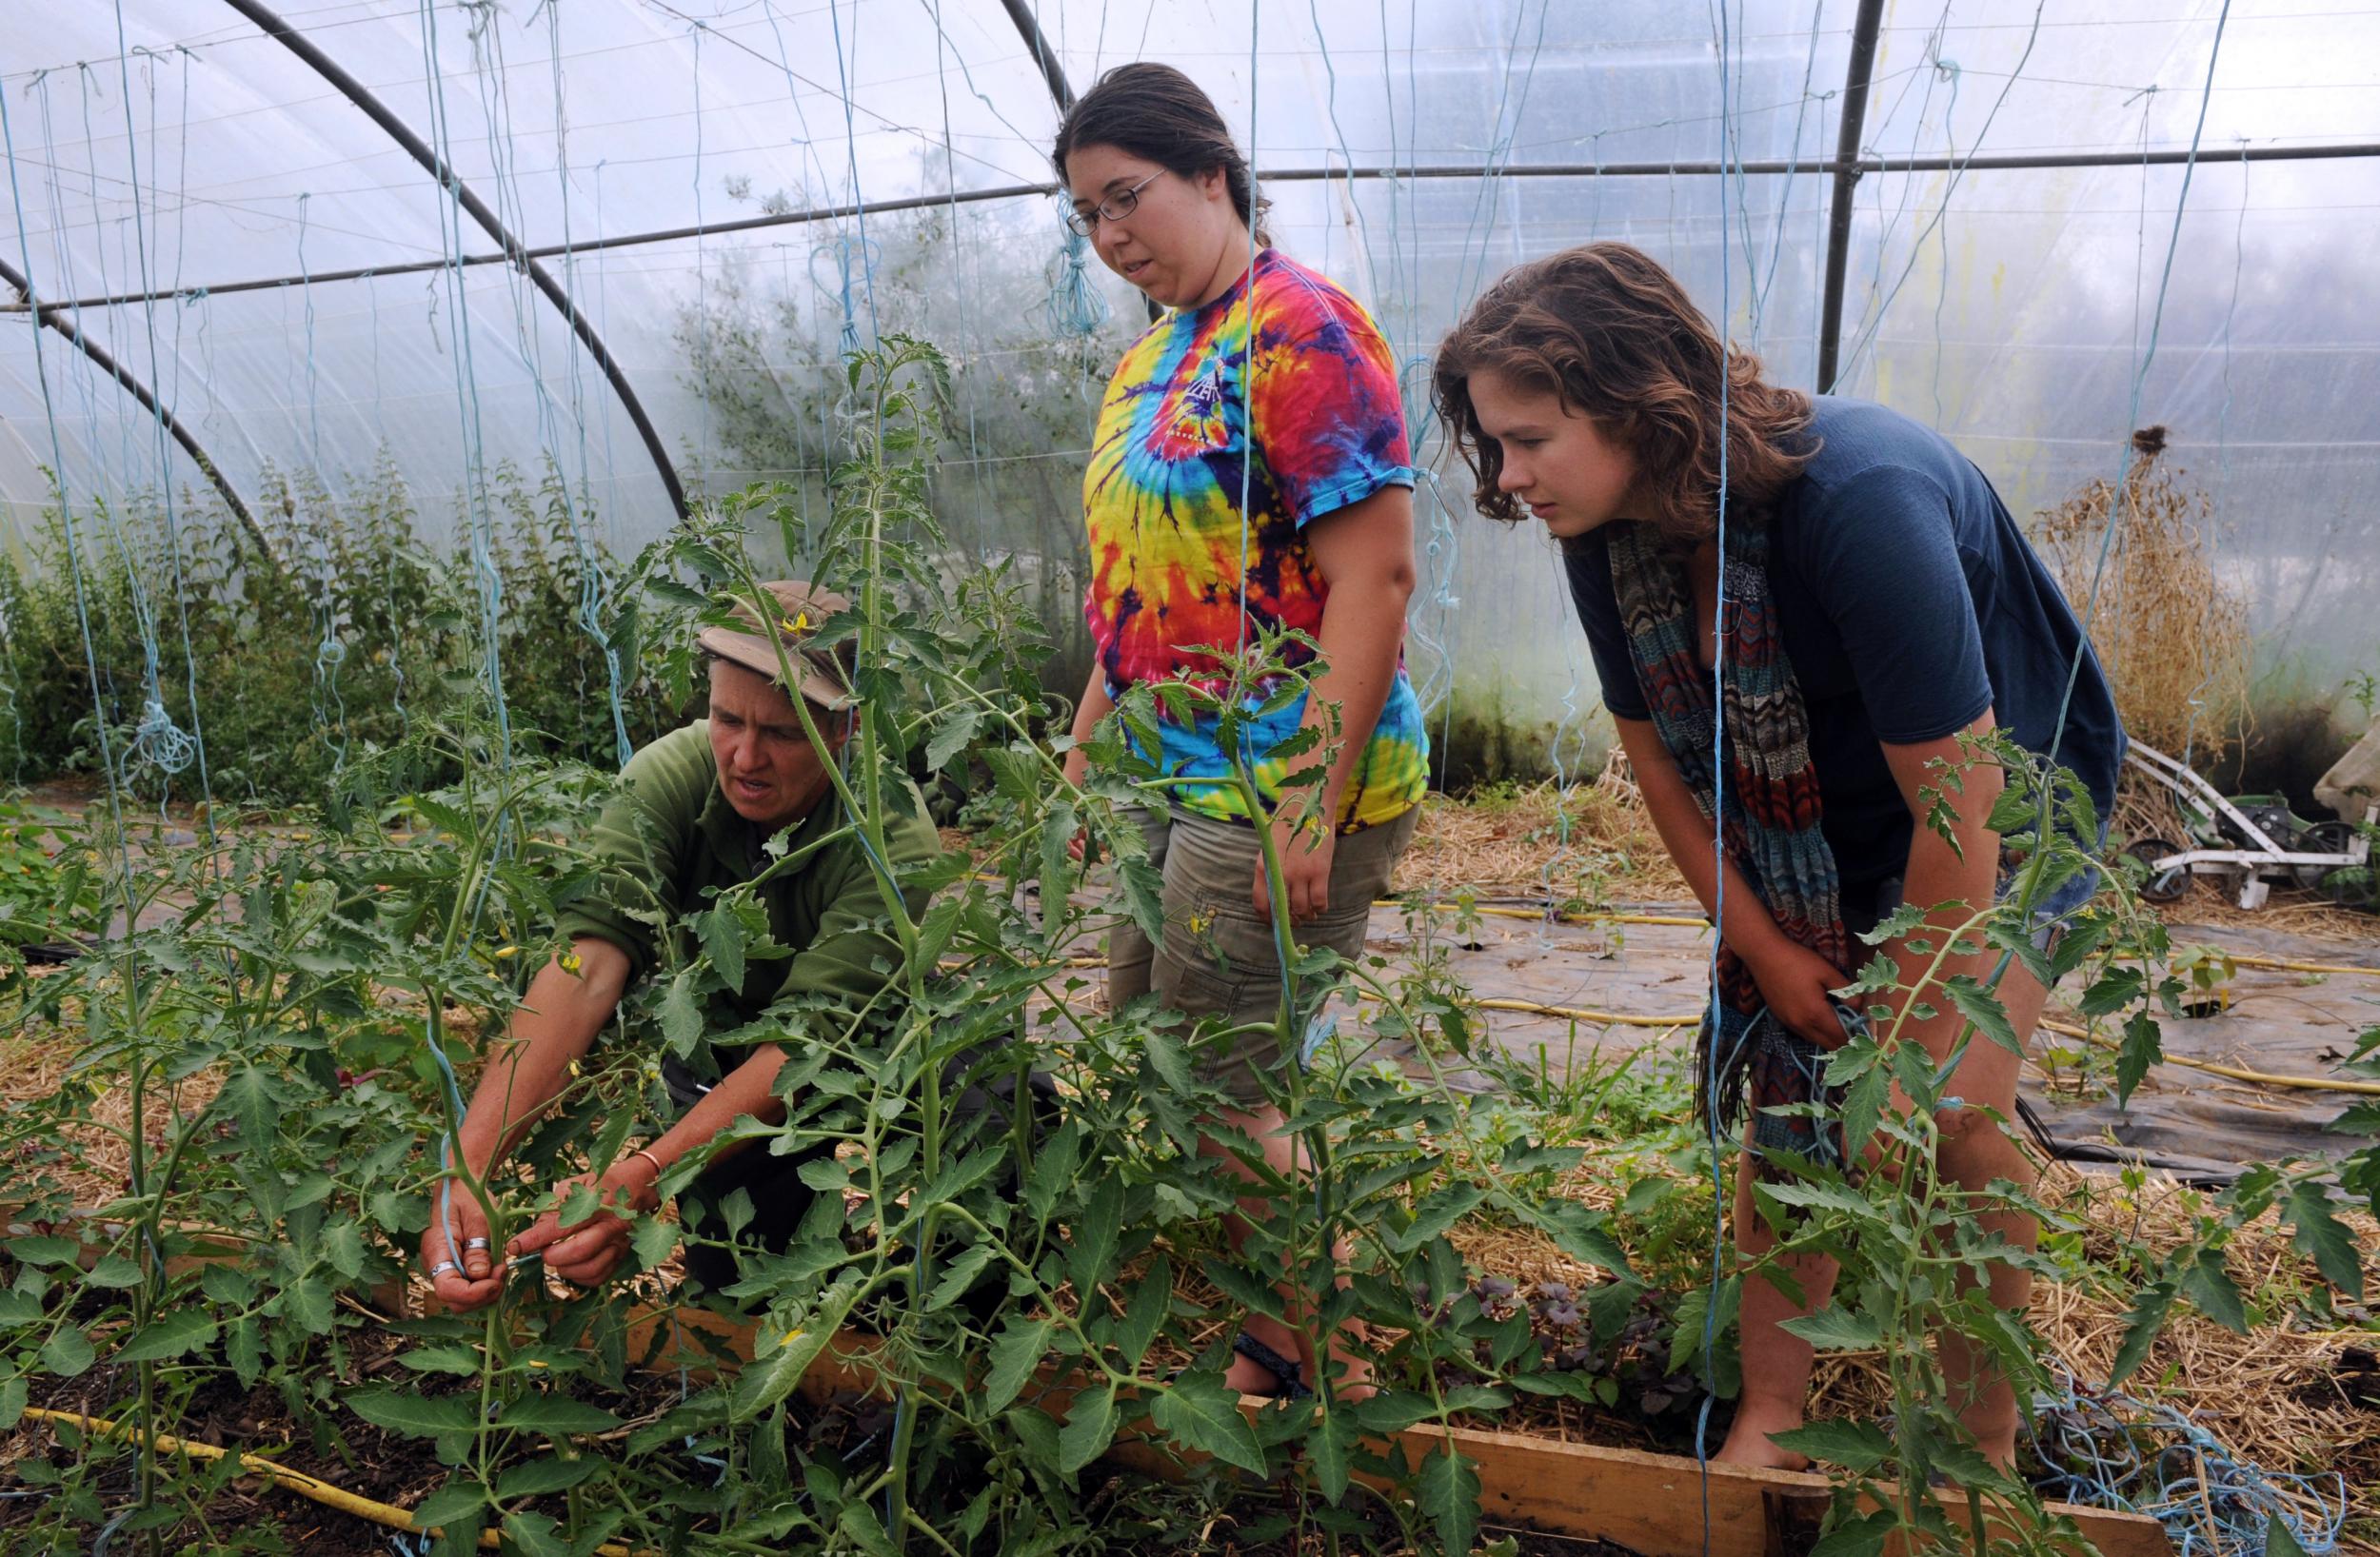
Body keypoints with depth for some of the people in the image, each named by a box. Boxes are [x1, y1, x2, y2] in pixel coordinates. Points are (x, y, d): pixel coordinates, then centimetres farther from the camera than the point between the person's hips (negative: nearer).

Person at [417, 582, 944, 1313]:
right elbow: (588, 961, -37)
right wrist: (468, 1163, -50)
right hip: (710, 1071, 2)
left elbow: (804, 1038, -39)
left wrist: (636, 1179, -54)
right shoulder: (667, 779, -24)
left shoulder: (894, 839, -31)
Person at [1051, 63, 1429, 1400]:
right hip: (1172, 786, 10)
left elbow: (1376, 576, -19)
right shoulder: (1153, 359, 16)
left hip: (1278, 792, -9)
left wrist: (1314, 803, -23)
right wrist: (1087, 753, 20)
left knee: (1212, 1097, -2)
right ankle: (1286, 1326, 31)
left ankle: (1320, 1360, 21)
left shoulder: (1298, 328, -12)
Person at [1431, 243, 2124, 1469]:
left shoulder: (1860, 498, -37)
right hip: (1803, 838, 5)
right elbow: (1658, 757, -4)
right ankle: (1772, 1416, 16)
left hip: (2007, 798, -5)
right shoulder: (1606, 534, -18)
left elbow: (1956, 809, -31)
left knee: (1955, 1126, -12)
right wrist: (1766, 951, -3)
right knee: (1784, 1105, 0)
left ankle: (1987, 1446, 12)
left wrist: (1915, 1055, -21)